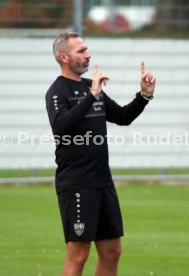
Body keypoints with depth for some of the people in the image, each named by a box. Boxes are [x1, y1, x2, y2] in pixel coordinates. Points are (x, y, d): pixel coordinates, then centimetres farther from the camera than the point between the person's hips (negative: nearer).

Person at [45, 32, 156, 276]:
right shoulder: (58, 91, -9)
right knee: (78, 255, -8)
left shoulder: (91, 87, 16)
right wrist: (91, 96, -29)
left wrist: (144, 95, 8)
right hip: (76, 185, -8)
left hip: (103, 181, 8)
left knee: (111, 252, 10)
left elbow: (122, 117, 23)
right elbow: (61, 126, -28)